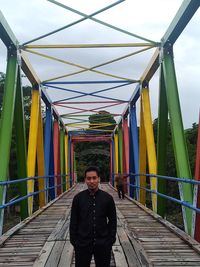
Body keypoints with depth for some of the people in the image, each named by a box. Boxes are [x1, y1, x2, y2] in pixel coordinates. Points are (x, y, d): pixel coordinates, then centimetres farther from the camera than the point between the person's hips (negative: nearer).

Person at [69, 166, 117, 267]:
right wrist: (74, 241, -2)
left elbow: (112, 221, 2)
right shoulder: (78, 198, -4)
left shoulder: (108, 198, -3)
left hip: (103, 244, 0)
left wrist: (111, 240, -1)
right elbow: (73, 222, 1)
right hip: (82, 243, 0)